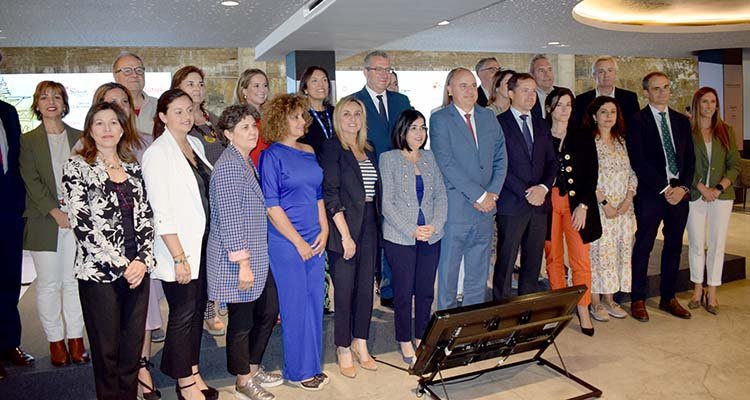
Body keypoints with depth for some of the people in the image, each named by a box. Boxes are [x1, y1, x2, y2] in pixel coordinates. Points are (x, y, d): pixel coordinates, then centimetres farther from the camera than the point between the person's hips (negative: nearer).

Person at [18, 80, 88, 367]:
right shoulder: (28, 140, 6)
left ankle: (76, 339, 13)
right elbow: (31, 181, -2)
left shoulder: (79, 137, 11)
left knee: (74, 281, 4)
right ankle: (55, 341, 15)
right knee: (48, 283, 4)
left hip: (77, 217, 1)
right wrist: (55, 211, -12)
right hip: (44, 221, -1)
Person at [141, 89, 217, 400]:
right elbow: (160, 211, -16)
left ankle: (193, 372, 29)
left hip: (201, 245, 7)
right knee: (183, 313, 3)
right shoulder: (157, 153, -12)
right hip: (178, 249, -7)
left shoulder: (195, 144, 10)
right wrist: (179, 257, -18)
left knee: (198, 309, 14)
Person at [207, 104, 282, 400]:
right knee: (242, 320, 6)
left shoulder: (247, 162, 12)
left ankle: (253, 367, 36)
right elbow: (229, 218, -23)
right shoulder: (228, 165, -18)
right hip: (236, 262, -10)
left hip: (258, 257, 10)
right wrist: (243, 263, -22)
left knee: (268, 311, 18)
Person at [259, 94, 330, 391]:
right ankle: (298, 370, 20)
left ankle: (313, 365, 27)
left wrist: (324, 230, 4)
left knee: (314, 302, 12)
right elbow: (271, 205, -12)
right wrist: (298, 242, -12)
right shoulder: (271, 155, -9)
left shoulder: (309, 152, 10)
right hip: (286, 243, -6)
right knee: (295, 305, 3)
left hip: (315, 241, 6)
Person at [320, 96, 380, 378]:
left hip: (369, 226, 6)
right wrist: (345, 234, -17)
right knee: (344, 290, 2)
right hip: (344, 227, -6)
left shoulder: (368, 150, 13)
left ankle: (360, 345, 26)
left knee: (366, 287, 11)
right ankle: (344, 350, 17)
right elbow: (331, 194, -12)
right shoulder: (332, 148, -6)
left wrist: (379, 226, 6)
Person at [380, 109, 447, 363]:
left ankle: (421, 338, 26)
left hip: (431, 237, 4)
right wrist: (412, 230, -14)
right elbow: (386, 203, -7)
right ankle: (405, 342, 19)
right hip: (400, 237, -4)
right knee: (404, 291, 3)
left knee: (426, 290, 10)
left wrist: (435, 225, -7)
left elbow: (441, 195, 9)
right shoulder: (389, 159, -2)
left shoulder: (430, 158, 11)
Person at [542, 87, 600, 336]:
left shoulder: (583, 139, 9)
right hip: (548, 203, 0)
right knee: (553, 258, 4)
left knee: (581, 259, -5)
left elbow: (592, 175, 4)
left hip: (576, 203, 0)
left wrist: (583, 205, -5)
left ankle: (582, 310, 5)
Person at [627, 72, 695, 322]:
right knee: (643, 247, 0)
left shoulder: (682, 121, 14)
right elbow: (638, 162, -11)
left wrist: (683, 187, -4)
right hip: (650, 193, -5)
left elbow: (690, 159, 11)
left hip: (679, 192, 5)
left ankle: (668, 298, 23)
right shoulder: (637, 121, -3)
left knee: (674, 246, 11)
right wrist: (664, 189, -13)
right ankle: (638, 300, 11)